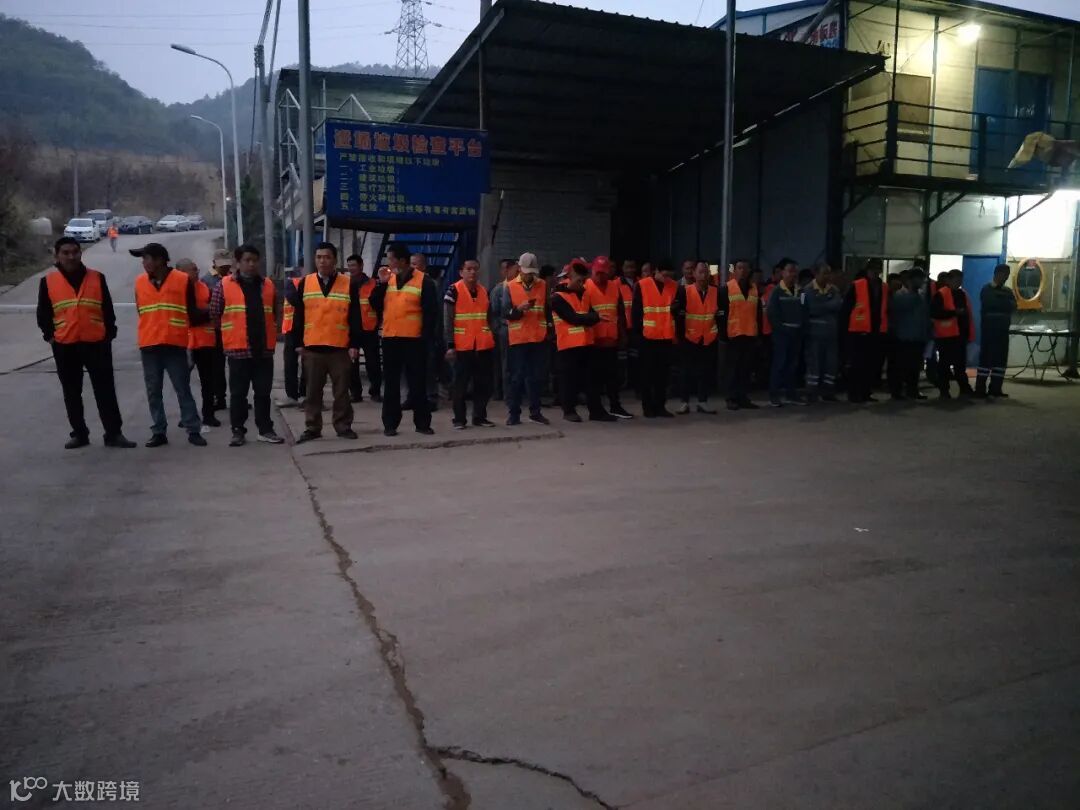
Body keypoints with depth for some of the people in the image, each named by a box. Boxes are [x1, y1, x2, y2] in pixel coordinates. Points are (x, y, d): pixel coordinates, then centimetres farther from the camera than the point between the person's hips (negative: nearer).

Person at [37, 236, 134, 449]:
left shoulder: (97, 278, 4)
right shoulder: (48, 281, 3)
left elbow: (108, 309, 7)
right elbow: (43, 313, 9)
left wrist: (110, 334, 2)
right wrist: (49, 335, 2)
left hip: (97, 343, -1)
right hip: (64, 346, 1)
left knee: (105, 390, 0)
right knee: (71, 393, 8)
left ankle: (114, 433, 3)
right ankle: (79, 433, 18)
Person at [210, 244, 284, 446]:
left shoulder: (268, 285, 10)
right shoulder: (224, 285, -1)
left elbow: (275, 312, 18)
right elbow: (214, 314, 3)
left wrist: (269, 333, 12)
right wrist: (232, 331, 7)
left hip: (264, 349, 3)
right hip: (238, 349, -3)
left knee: (263, 392, 8)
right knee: (238, 393, 4)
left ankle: (265, 429, 16)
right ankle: (238, 431, 13)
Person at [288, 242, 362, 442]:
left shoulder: (349, 284, 1)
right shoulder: (305, 283, 6)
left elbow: (355, 318, 0)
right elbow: (298, 317, 8)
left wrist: (354, 344, -4)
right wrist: (298, 343, 4)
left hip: (340, 348, -2)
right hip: (312, 348, 2)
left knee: (341, 391, 6)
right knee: (312, 392, 8)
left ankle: (343, 426, 16)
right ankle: (312, 428, 16)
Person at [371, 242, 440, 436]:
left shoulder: (424, 281, -6)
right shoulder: (388, 279, 10)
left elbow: (431, 312, -8)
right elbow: (376, 305, 7)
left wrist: (425, 338, -12)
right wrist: (381, 284, -5)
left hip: (414, 341, -4)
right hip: (390, 339, 5)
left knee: (417, 383, 2)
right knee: (391, 383, 8)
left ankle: (422, 422, 11)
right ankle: (390, 423, 14)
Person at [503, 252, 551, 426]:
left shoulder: (543, 286, 8)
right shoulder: (510, 287, -1)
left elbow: (548, 309, 18)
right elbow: (505, 313, -7)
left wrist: (549, 328, 12)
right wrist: (519, 309, -24)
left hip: (538, 338, 3)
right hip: (517, 339, -2)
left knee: (536, 376, 6)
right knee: (517, 376, 1)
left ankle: (535, 412, 15)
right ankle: (513, 413, 8)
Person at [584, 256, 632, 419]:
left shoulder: (615, 286, 9)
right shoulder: (585, 287, -7)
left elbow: (620, 312, 13)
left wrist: (623, 334, 12)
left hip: (611, 338, 5)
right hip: (593, 339, -5)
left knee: (613, 373, 12)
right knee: (595, 374, 4)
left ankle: (615, 406, 21)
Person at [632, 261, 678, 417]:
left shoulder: (675, 286, 6)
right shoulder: (642, 285, -4)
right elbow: (636, 310, -2)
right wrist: (638, 331, -5)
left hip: (667, 336, 3)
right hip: (648, 336, -3)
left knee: (663, 372, 7)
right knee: (648, 372, 4)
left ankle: (660, 405, 15)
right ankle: (647, 406, 11)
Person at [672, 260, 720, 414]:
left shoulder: (716, 292, 4)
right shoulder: (685, 291, -6)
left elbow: (720, 312, 13)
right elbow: (677, 312, -6)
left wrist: (719, 329, 5)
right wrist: (680, 333, -11)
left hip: (709, 339, 3)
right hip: (689, 338, -3)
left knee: (706, 371, 6)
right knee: (686, 371, 3)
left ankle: (702, 402, 15)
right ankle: (685, 402, 11)